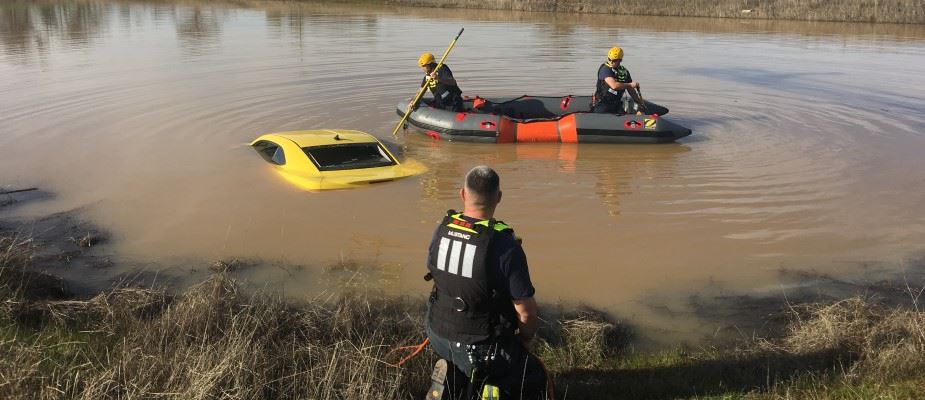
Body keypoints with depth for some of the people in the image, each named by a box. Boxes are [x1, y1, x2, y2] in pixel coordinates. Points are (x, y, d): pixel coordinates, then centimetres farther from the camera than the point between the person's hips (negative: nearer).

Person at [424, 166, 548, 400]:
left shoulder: (442, 231, -8)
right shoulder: (505, 245, -25)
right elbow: (526, 310, -19)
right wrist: (524, 340, 1)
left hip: (438, 336, 6)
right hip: (480, 348, -5)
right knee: (534, 377, 17)